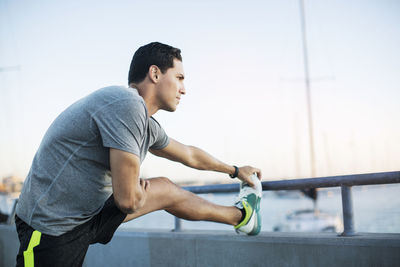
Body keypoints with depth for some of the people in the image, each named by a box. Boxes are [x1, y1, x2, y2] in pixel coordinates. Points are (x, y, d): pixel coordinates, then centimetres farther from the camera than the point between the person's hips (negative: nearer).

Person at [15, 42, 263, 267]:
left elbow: (189, 155, 25)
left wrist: (235, 170, 36)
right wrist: (142, 190, -1)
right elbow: (127, 200, -22)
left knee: (166, 189, 16)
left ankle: (240, 216, 33)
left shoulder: (148, 126, 7)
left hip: (91, 210, 10)